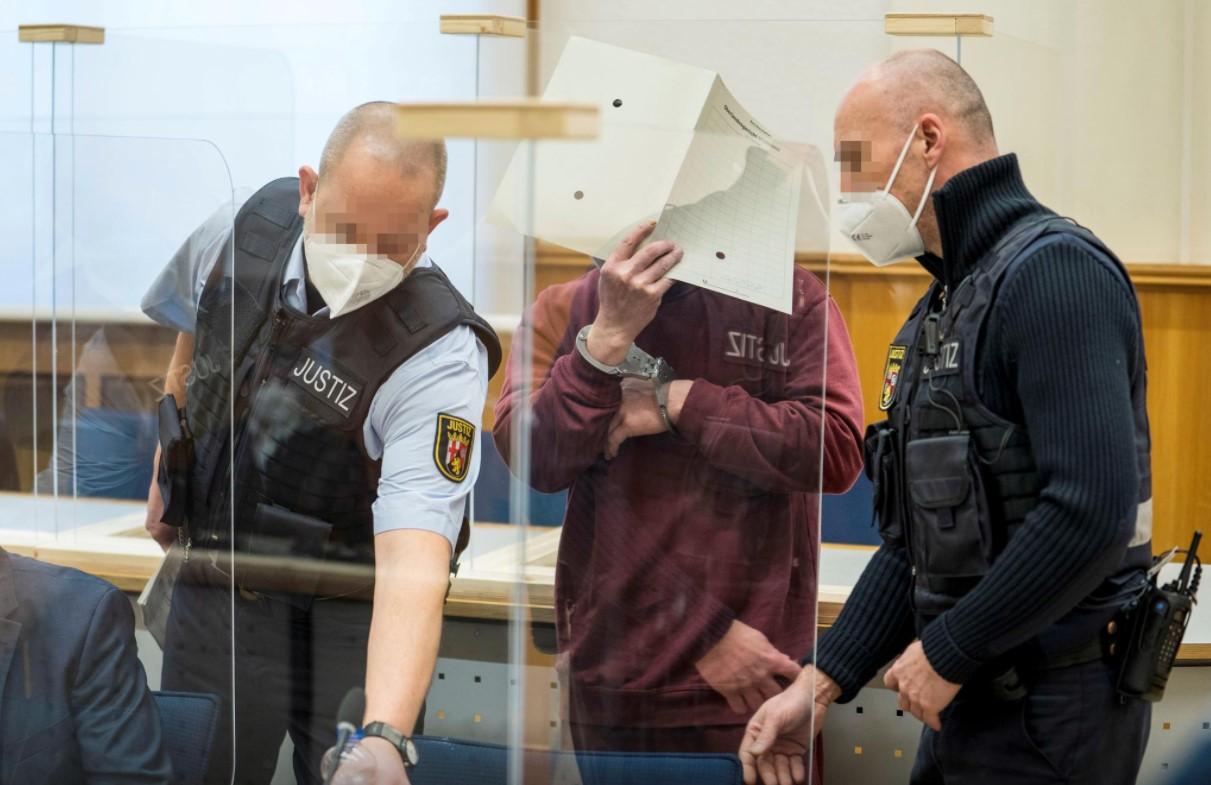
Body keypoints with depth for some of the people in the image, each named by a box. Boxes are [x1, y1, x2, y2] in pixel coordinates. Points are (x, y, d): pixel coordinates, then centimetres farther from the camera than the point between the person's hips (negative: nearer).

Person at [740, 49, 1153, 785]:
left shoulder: (1054, 271, -15)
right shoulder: (945, 304, 15)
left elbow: (1093, 508, -26)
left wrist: (948, 652, -17)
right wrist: (822, 682, 9)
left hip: (1052, 710, -9)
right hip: (975, 697, 9)